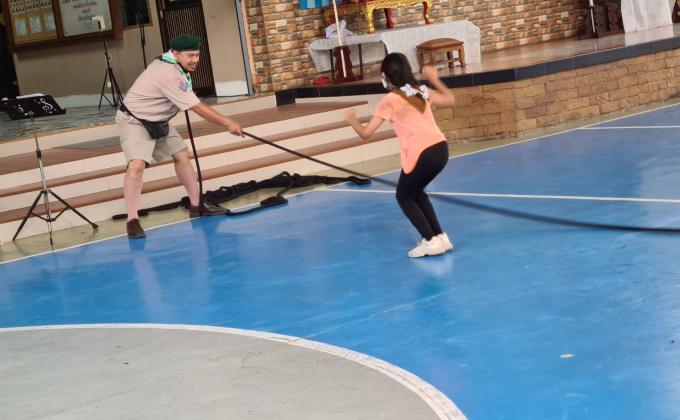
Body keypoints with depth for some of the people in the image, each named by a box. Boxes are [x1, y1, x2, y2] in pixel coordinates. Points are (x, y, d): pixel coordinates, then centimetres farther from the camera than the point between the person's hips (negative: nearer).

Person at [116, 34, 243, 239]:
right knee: (137, 164, -26)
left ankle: (196, 205, 15)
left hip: (157, 121, 10)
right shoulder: (169, 75, -32)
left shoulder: (169, 60, -3)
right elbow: (198, 108, -32)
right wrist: (227, 123, -29)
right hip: (133, 121, -10)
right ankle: (132, 220, -23)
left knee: (182, 155, 7)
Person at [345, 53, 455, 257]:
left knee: (404, 197, 17)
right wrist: (434, 79, 40)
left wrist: (352, 119, 21)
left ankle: (431, 241, 6)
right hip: (441, 149, 6)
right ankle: (439, 236, 25)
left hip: (421, 155, -6)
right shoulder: (421, 92, 15)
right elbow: (450, 100, 30)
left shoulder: (388, 101, 0)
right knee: (416, 192, 28)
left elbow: (366, 133, 2)